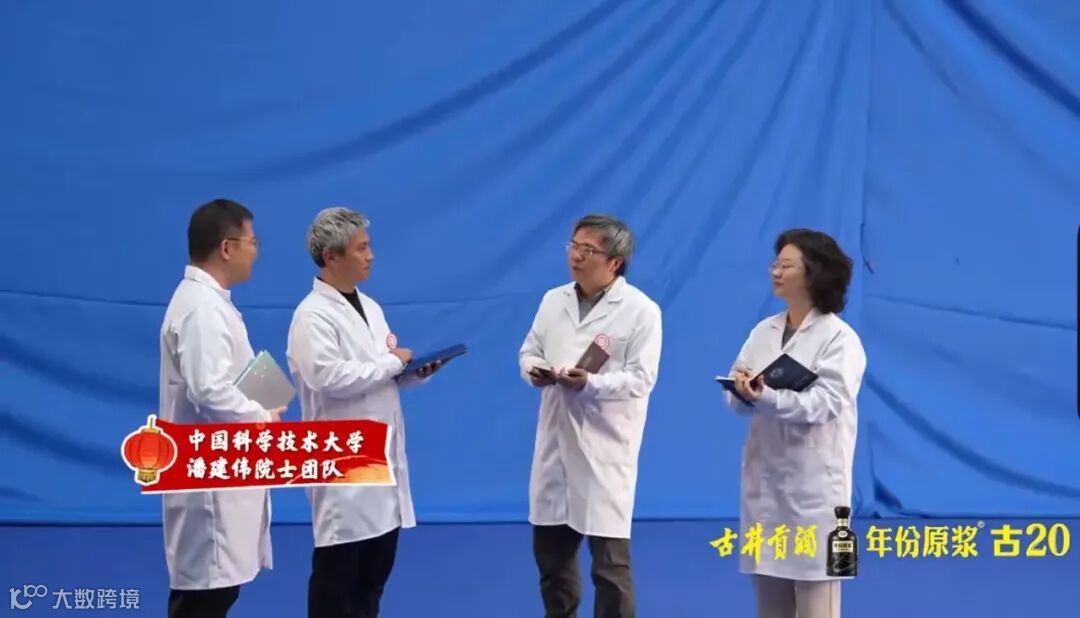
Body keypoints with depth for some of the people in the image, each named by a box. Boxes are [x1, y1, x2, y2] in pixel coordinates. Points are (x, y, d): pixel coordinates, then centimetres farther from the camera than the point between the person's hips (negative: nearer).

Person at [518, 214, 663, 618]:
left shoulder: (641, 310, -9)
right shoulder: (554, 300, 10)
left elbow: (641, 379, -14)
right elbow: (528, 351, 14)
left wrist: (590, 384, -28)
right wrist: (533, 369, -10)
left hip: (606, 447, -6)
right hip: (556, 440, 6)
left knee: (610, 561, -2)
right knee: (549, 547, 15)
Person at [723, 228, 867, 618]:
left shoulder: (839, 338, -7)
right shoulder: (763, 332, 11)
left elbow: (823, 403, -20)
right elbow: (738, 397, 5)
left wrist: (765, 396, -32)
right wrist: (744, 393, -19)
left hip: (813, 481, -6)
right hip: (764, 476, 6)